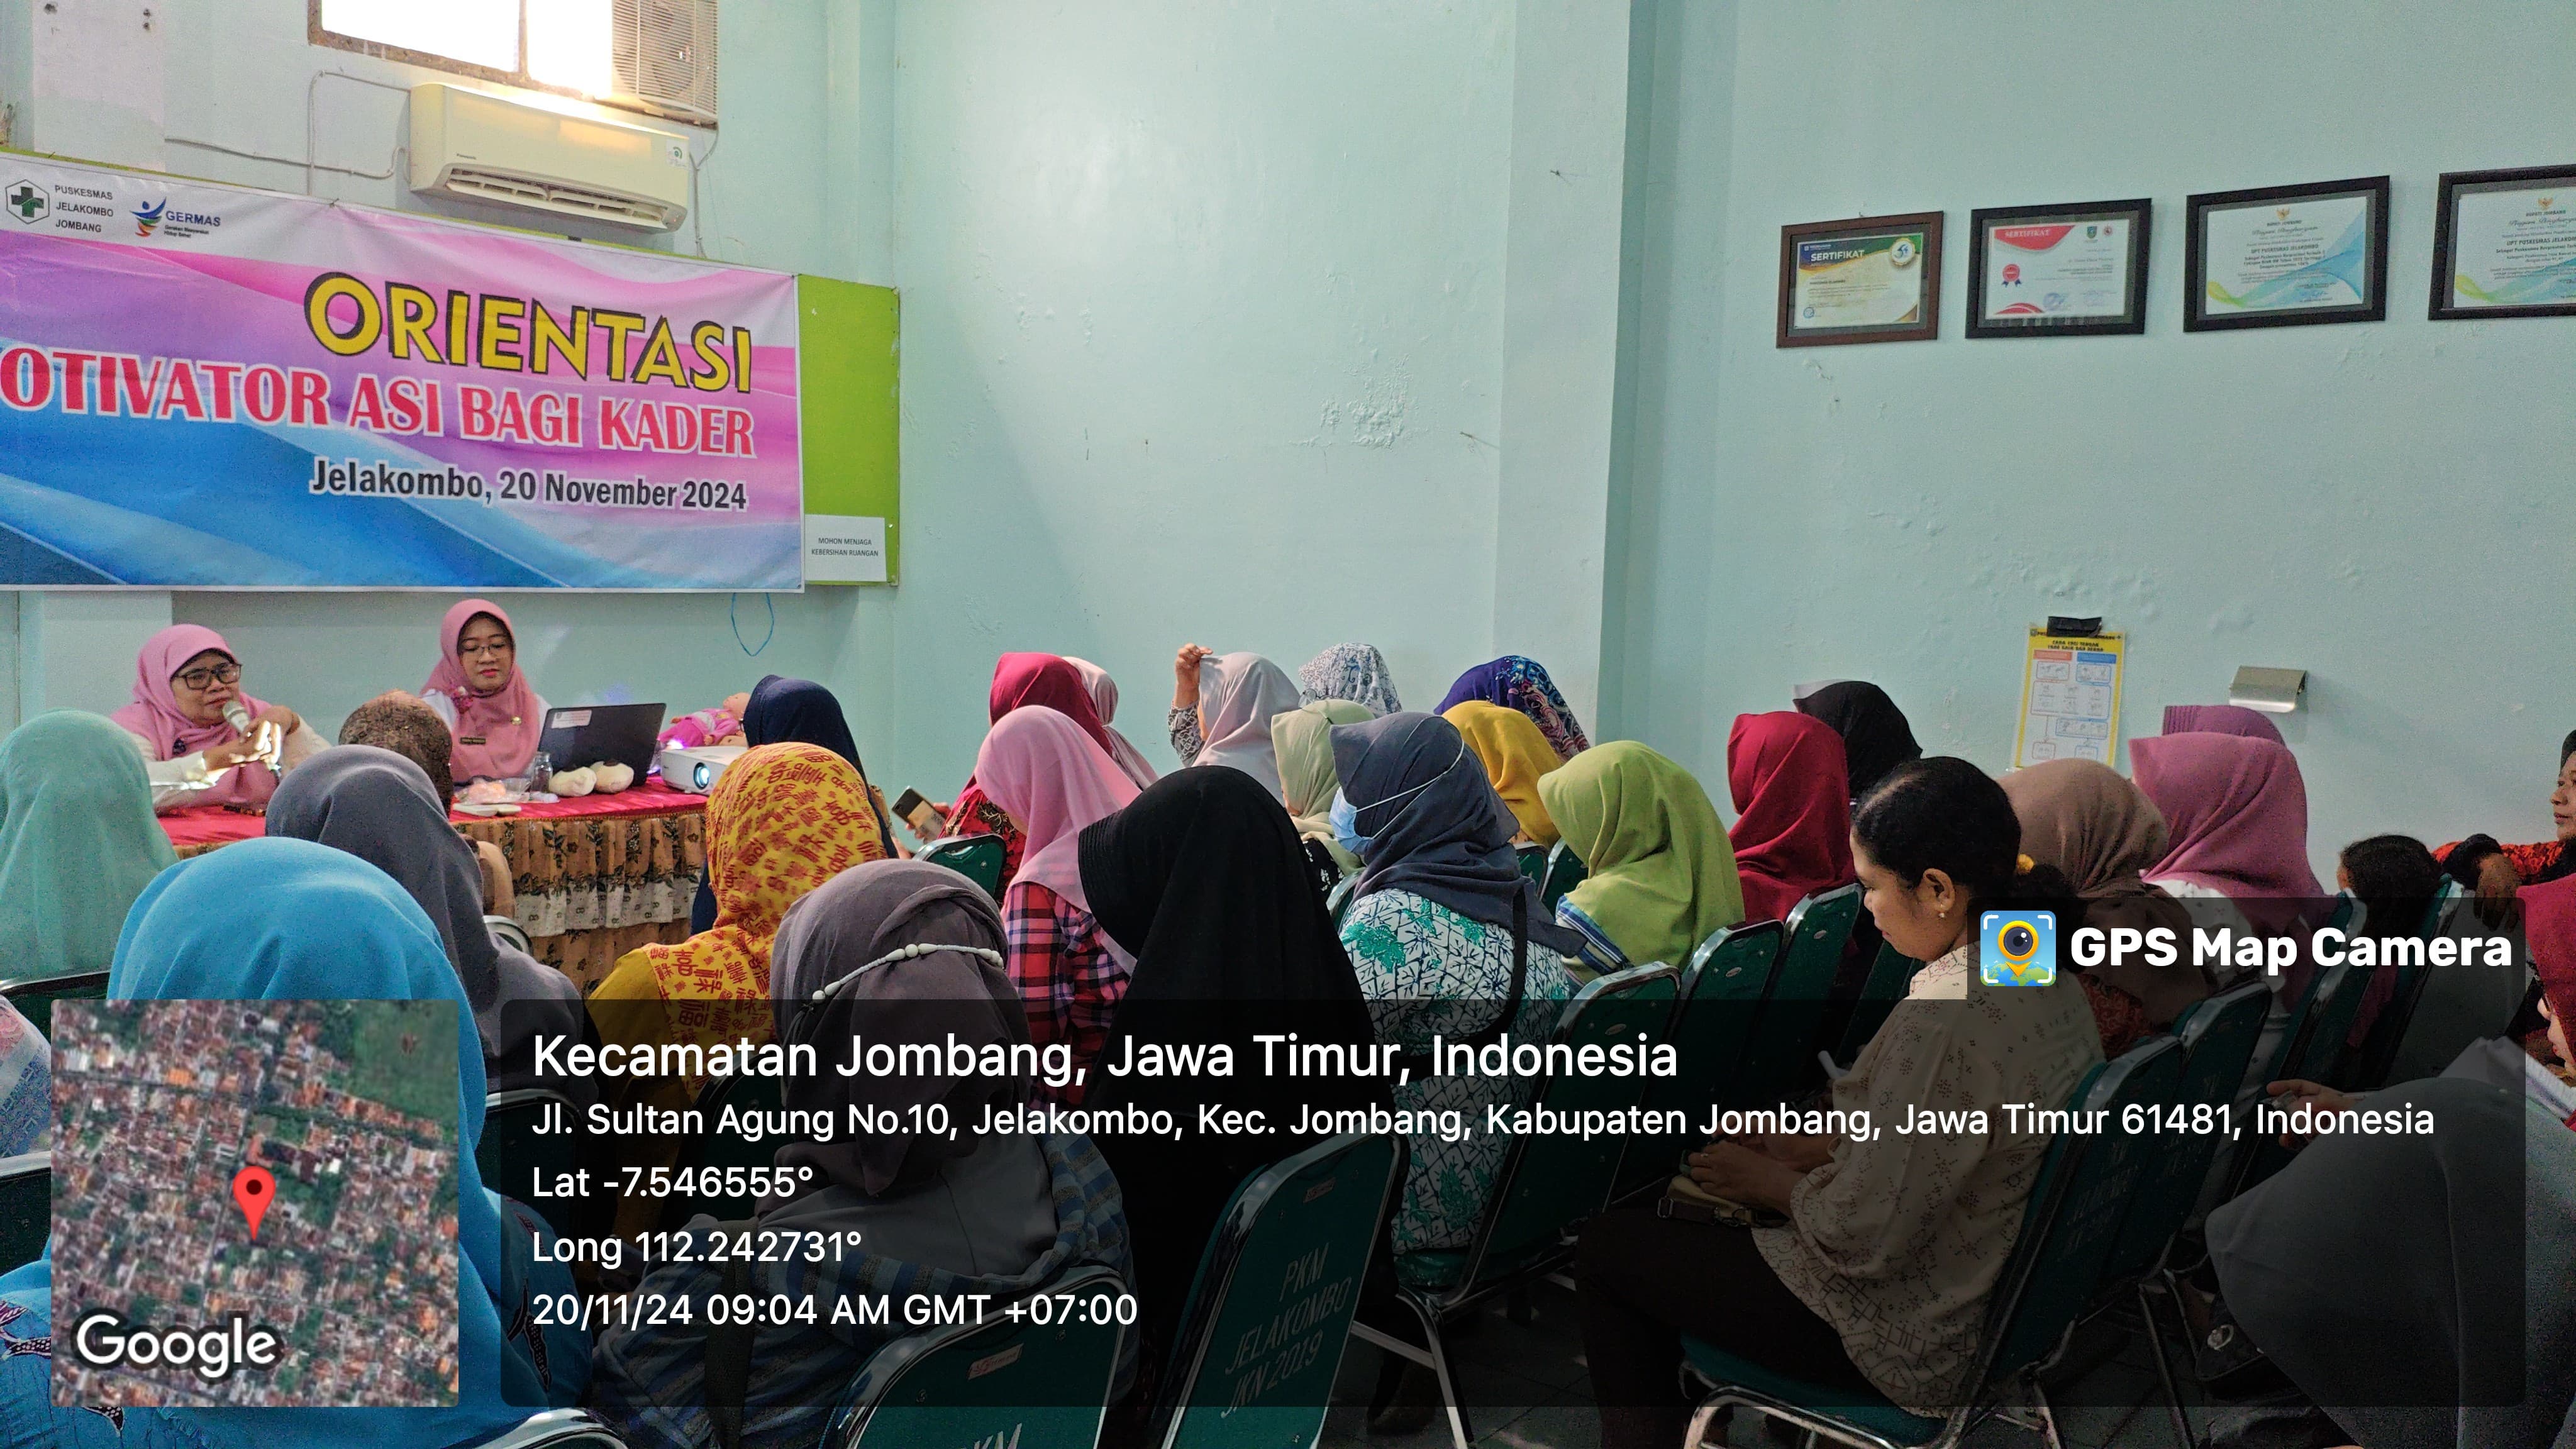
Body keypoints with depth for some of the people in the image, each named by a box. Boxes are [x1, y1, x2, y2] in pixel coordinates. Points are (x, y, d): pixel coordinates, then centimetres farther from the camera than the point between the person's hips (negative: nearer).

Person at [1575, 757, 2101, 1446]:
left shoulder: (1945, 1022, -33)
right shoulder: (2047, 975, -2)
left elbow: (1862, 1238, -27)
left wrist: (1768, 1181, -9)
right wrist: (1821, 1149, 8)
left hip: (1915, 1339, -9)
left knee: (1608, 1246, 4)